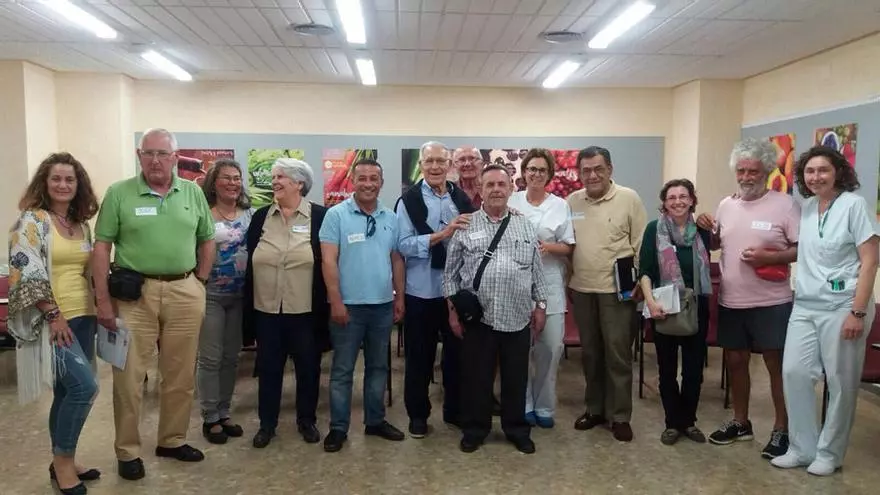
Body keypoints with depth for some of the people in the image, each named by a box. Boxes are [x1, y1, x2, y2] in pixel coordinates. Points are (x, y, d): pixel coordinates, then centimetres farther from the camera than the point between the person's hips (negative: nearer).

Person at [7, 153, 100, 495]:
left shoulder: (81, 223, 13)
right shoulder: (32, 220, -7)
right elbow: (26, 273, -14)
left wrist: (99, 308, 13)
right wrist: (54, 315, -17)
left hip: (83, 317, 7)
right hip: (51, 320, -7)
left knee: (68, 391, 12)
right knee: (84, 386, -16)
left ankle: (63, 461, 25)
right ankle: (63, 461, 3)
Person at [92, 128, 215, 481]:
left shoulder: (193, 193, 6)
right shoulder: (119, 193, -2)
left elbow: (206, 241, 13)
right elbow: (102, 247, -3)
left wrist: (199, 283, 6)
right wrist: (103, 300, -7)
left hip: (184, 292, 3)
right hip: (134, 293, -2)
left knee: (180, 375, 12)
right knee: (129, 376, 4)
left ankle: (173, 440, 29)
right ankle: (128, 451, 20)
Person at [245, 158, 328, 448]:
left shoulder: (320, 216, -5)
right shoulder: (261, 216, 6)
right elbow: (250, 263, 8)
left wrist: (324, 307, -7)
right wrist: (248, 306, 4)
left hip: (305, 310, -2)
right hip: (266, 309, 3)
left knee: (308, 366, 11)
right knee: (268, 367, 12)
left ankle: (307, 420, 29)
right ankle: (267, 423, 28)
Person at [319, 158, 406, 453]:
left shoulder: (391, 218, 7)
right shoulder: (336, 215, -7)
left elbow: (396, 260, 12)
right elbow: (328, 260, -11)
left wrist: (399, 297, 9)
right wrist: (336, 301, -16)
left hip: (383, 304, 5)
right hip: (349, 305, -5)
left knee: (378, 366, 15)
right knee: (342, 369, 5)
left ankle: (375, 420, 29)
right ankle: (338, 427, 17)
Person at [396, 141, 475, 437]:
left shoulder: (461, 198, 5)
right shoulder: (409, 200, -7)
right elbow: (404, 245, -15)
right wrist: (442, 234, -24)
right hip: (422, 291, -3)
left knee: (457, 352, 16)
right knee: (420, 356, 11)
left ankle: (454, 410, 34)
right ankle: (418, 414, 28)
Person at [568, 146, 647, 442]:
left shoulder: (629, 199, -5)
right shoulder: (572, 201, 5)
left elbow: (641, 244, -4)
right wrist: (567, 281, 8)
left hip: (617, 290, -4)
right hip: (581, 289, 4)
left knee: (617, 354, 3)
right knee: (590, 353, 14)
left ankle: (620, 416, 16)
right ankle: (595, 409, 28)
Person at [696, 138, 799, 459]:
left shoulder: (785, 204, -8)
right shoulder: (726, 204, 9)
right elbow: (716, 244, 18)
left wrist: (770, 257, -24)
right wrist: (707, 231, -2)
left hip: (771, 303, -5)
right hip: (731, 302, 6)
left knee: (776, 365, 4)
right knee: (735, 361, 14)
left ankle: (781, 430, 20)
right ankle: (740, 422, 31)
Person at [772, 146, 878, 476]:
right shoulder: (806, 207, 9)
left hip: (842, 306, -6)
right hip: (805, 305, 6)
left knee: (841, 382, 5)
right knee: (794, 372, 3)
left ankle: (829, 453, 20)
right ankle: (802, 448, 16)